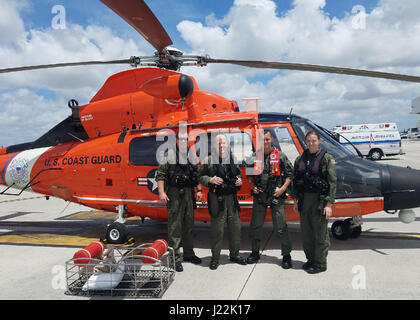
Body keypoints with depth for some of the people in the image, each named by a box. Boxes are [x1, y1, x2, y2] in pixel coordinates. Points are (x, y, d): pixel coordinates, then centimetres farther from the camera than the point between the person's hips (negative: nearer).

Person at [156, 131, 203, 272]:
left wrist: (199, 190, 10)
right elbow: (160, 174, -5)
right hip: (174, 193, -5)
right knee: (174, 226, -3)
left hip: (188, 192, 5)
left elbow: (197, 174, 18)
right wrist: (161, 192, -14)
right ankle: (175, 258, 6)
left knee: (189, 224, 14)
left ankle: (189, 253, 28)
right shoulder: (169, 154, -2)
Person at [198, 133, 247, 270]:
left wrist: (239, 180, 4)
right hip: (216, 199, -5)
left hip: (232, 198, 5)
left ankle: (234, 254, 29)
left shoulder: (233, 159, 10)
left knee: (235, 226, 12)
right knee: (217, 229, 1)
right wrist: (210, 180, -17)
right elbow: (200, 177, 0)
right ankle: (215, 258, 16)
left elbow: (238, 174, 24)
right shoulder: (208, 160, -3)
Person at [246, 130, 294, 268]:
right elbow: (249, 174, 18)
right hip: (259, 196, 3)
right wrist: (253, 187, 3)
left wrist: (283, 188, -9)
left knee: (280, 228, 0)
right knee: (255, 225, 11)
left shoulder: (280, 156, 1)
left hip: (276, 196, -3)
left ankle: (286, 255, 15)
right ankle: (255, 252, 27)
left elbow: (289, 174, 2)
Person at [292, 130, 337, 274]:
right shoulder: (300, 159, 10)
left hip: (319, 199, -5)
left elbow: (332, 182, -7)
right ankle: (311, 259, 28)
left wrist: (329, 204, -12)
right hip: (304, 199, 5)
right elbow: (295, 180, 14)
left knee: (320, 233, 2)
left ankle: (320, 263, 16)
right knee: (306, 232, 12)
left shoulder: (327, 158, -4)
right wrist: (296, 200, 12)